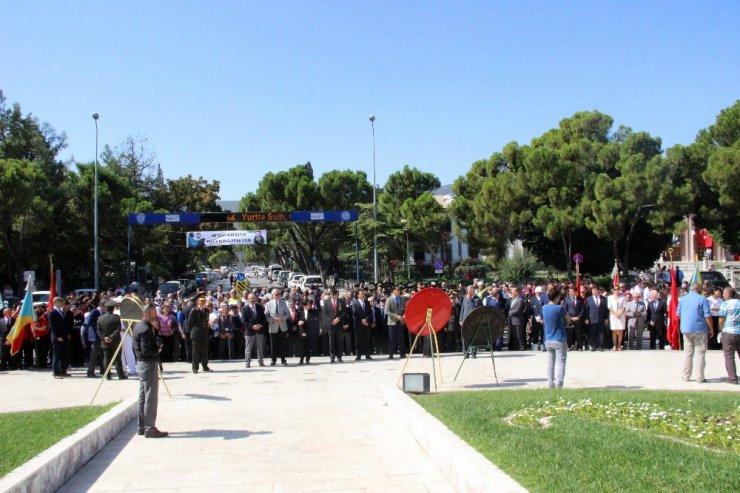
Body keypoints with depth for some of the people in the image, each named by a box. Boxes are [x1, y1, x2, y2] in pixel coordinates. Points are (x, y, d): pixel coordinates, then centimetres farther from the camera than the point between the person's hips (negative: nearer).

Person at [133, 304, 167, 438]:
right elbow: (146, 351, -25)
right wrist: (158, 350, -8)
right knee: (150, 398, -5)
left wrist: (155, 328, 1)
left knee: (143, 397, 15)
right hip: (149, 364, -10)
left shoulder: (138, 326, 12)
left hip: (141, 363, 10)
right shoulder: (146, 329, -20)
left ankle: (142, 427, 22)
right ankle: (149, 429, -2)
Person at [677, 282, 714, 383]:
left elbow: (678, 314, 13)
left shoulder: (682, 299, 8)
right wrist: (711, 329, -1)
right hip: (700, 329, -4)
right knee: (700, 353, 2)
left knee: (687, 353, 10)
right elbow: (708, 316, -9)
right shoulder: (702, 299, -7)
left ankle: (686, 376, 11)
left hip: (686, 329, 4)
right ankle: (700, 377, 1)